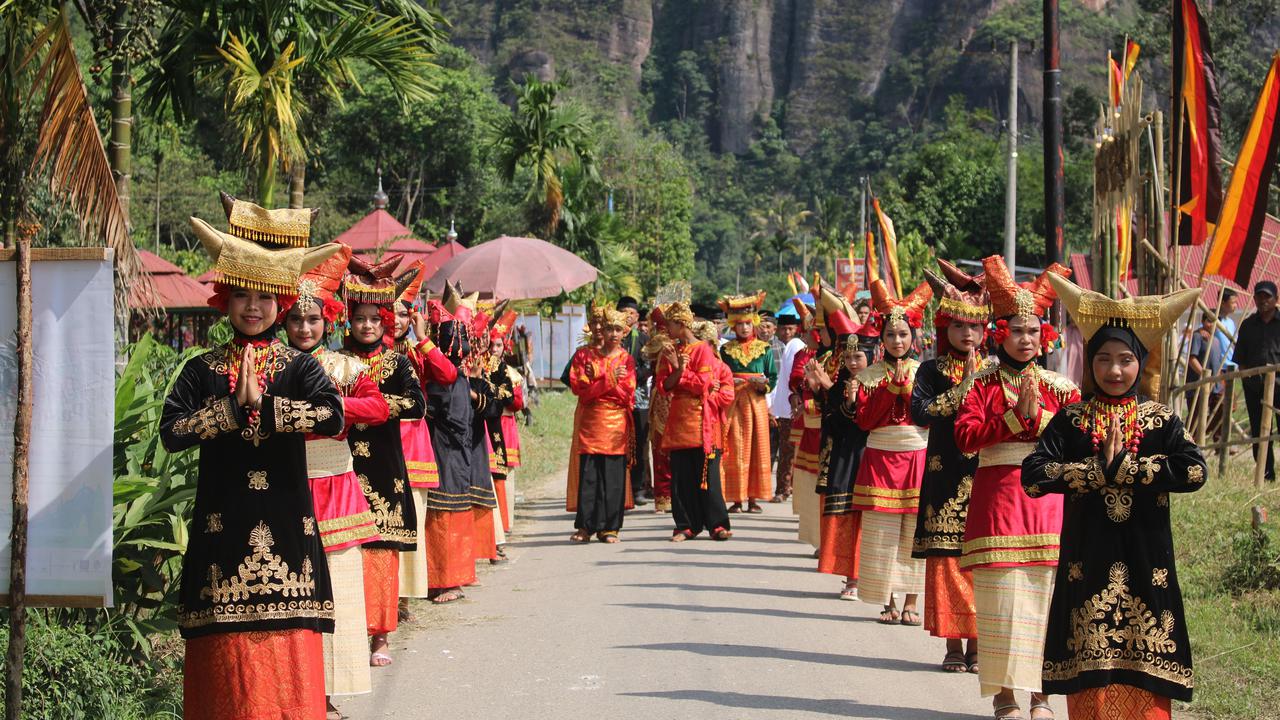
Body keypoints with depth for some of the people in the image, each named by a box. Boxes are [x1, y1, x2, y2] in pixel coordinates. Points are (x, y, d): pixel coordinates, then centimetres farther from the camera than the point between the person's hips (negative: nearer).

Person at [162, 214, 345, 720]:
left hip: (286, 525, 0)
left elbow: (332, 416, -15)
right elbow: (171, 432, -8)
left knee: (288, 657, -3)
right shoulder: (203, 371, 8)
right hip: (222, 524, 0)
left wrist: (262, 405, -15)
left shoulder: (299, 367, 5)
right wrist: (235, 405, -12)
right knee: (226, 655, -2)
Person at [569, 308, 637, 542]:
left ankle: (609, 527, 3)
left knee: (614, 477, -2)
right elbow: (579, 388, -5)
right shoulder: (585, 356, 8)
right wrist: (609, 380, -14)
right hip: (590, 423, 0)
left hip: (616, 425, 0)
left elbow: (627, 395, -3)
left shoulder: (626, 360, 9)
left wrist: (596, 380, -12)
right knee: (588, 476, -3)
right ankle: (585, 526, 2)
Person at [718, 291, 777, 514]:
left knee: (757, 449, 0)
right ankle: (736, 498, 1)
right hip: (733, 402, 0)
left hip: (756, 402, 0)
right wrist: (729, 383, -12)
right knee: (735, 450, -2)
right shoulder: (726, 349, 8)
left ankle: (753, 498, 5)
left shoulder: (764, 349, 7)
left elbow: (773, 377, 5)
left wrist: (763, 384, -15)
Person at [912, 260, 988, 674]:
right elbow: (920, 413, -10)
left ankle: (977, 644, 4)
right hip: (945, 476, 0)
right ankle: (953, 644, 4)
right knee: (946, 558, -3)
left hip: (984, 478, 0)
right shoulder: (932, 370, 7)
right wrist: (963, 389, -12)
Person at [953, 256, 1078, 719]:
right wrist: (1015, 415, -13)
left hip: (1048, 495, 2)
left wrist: (1037, 415, -12)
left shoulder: (1059, 387, 11)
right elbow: (966, 437, -8)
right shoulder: (982, 384, 6)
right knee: (1001, 595, -4)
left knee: (1044, 593, -1)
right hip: (997, 496, -2)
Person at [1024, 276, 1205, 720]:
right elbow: (1033, 476, -8)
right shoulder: (1070, 421, 5)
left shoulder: (1161, 421, 5)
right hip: (1087, 561, 0)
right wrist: (1098, 470, -12)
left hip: (1145, 562, 0)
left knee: (1143, 667, -2)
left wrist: (1123, 466, -13)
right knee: (1088, 676, 1)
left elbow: (1194, 471, -12)